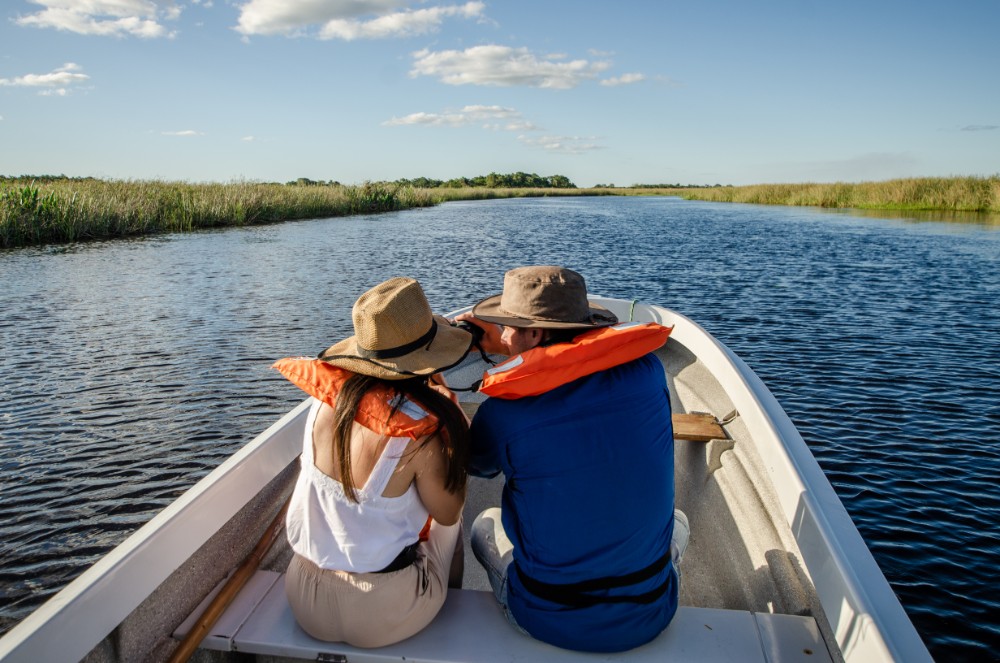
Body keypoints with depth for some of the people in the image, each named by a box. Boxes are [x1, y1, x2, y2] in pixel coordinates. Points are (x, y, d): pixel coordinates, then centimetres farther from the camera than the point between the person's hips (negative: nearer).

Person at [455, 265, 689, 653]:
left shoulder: (501, 414, -23)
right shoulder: (646, 371, -15)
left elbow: (475, 464, 2)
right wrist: (505, 345, 10)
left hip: (548, 622, -1)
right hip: (648, 619, 2)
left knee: (485, 524, 29)